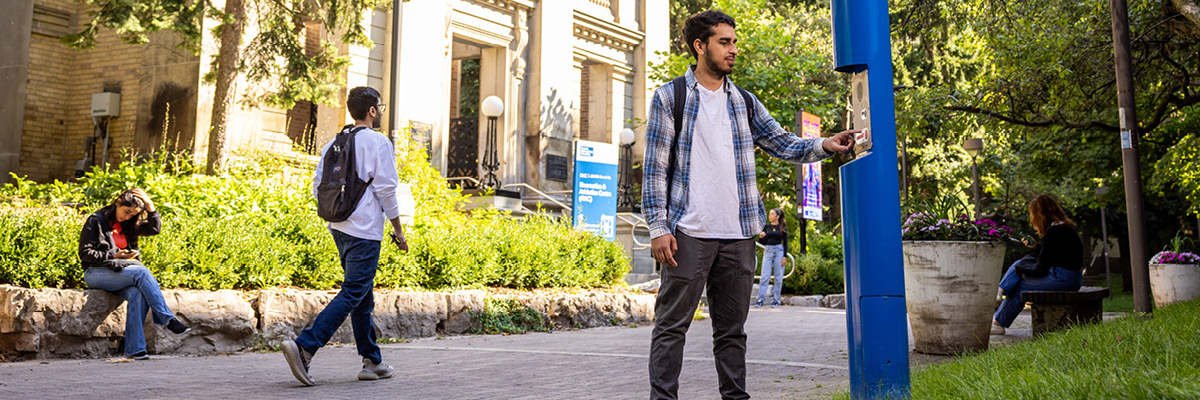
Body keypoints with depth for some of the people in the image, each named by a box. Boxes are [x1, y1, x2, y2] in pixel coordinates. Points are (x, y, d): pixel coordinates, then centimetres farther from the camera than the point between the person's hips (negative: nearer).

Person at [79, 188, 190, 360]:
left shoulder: (128, 224, 17)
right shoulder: (96, 221, 0)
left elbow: (155, 229, 7)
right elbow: (85, 253, -5)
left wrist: (150, 206, -2)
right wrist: (114, 256, -13)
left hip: (121, 273, 5)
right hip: (96, 273, -5)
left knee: (137, 293, -31)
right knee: (143, 273, -31)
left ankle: (134, 349, -35)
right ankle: (168, 320, -32)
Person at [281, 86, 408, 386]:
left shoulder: (334, 143, 13)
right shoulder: (378, 142, -8)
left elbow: (318, 186, 13)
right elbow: (386, 189, -10)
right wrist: (398, 230, -3)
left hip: (339, 228, 8)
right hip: (365, 231, -8)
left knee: (363, 296, 14)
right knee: (351, 294, -7)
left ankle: (372, 361, 19)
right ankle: (304, 346, -18)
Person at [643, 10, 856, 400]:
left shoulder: (744, 102, 15)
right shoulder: (669, 97, 2)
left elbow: (785, 145, 12)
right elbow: (656, 168, -2)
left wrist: (824, 145, -7)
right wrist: (658, 227, -10)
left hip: (738, 235, 5)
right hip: (689, 234, -4)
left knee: (732, 328, 11)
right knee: (672, 324, -3)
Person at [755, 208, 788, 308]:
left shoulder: (782, 228, 4)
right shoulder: (766, 227, 9)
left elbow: (785, 243, 4)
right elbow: (762, 243, 10)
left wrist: (785, 256, -4)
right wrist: (761, 237, -13)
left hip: (779, 251, -1)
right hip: (768, 251, 1)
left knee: (778, 277, 0)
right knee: (764, 276, -4)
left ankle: (775, 300, 7)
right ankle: (760, 299, -4)